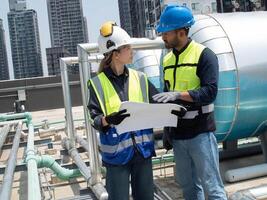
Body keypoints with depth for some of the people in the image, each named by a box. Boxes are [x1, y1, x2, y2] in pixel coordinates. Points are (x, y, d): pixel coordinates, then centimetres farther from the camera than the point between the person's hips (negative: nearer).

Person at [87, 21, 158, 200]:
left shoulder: (139, 78, 4)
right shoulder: (98, 83, -7)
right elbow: (95, 119, -9)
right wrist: (108, 120, -30)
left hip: (142, 149, 4)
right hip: (116, 152, -3)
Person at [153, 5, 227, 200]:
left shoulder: (204, 55, -8)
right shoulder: (167, 60, 11)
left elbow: (210, 92, -18)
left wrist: (179, 94, -29)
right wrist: (166, 131, 17)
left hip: (200, 132, -6)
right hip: (177, 134, 6)